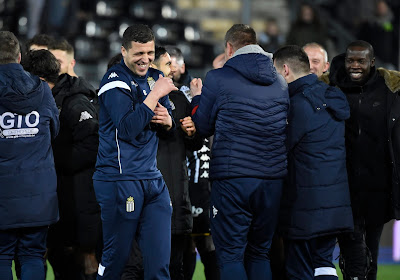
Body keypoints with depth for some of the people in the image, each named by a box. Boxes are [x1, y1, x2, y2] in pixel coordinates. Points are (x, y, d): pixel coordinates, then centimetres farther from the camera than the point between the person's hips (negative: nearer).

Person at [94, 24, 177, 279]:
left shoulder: (154, 77, 15)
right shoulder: (115, 82, -9)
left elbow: (170, 127, 23)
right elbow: (127, 129, -21)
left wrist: (167, 120, 0)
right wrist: (155, 95, -20)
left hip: (152, 179, 7)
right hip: (119, 179, -7)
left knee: (160, 259, 0)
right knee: (117, 258, -1)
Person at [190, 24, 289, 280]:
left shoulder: (218, 79, -5)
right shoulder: (279, 82, 11)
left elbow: (203, 127, 3)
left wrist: (197, 97, 22)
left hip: (233, 179, -5)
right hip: (273, 179, 5)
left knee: (231, 255, -1)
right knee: (260, 254, 13)